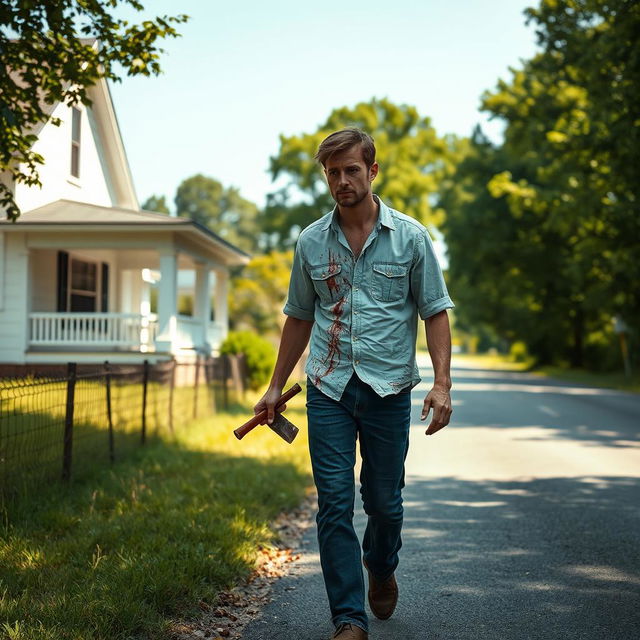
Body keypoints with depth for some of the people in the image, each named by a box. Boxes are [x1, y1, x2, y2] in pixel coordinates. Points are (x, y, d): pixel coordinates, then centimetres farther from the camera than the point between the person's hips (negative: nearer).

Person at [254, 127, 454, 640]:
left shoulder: (410, 237, 0)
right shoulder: (311, 242, 6)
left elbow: (436, 311, 1)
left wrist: (442, 383, -10)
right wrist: (276, 386, 14)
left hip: (389, 389, -1)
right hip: (329, 390, 2)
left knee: (384, 500, 9)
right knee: (334, 504, -3)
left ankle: (382, 568, 41)